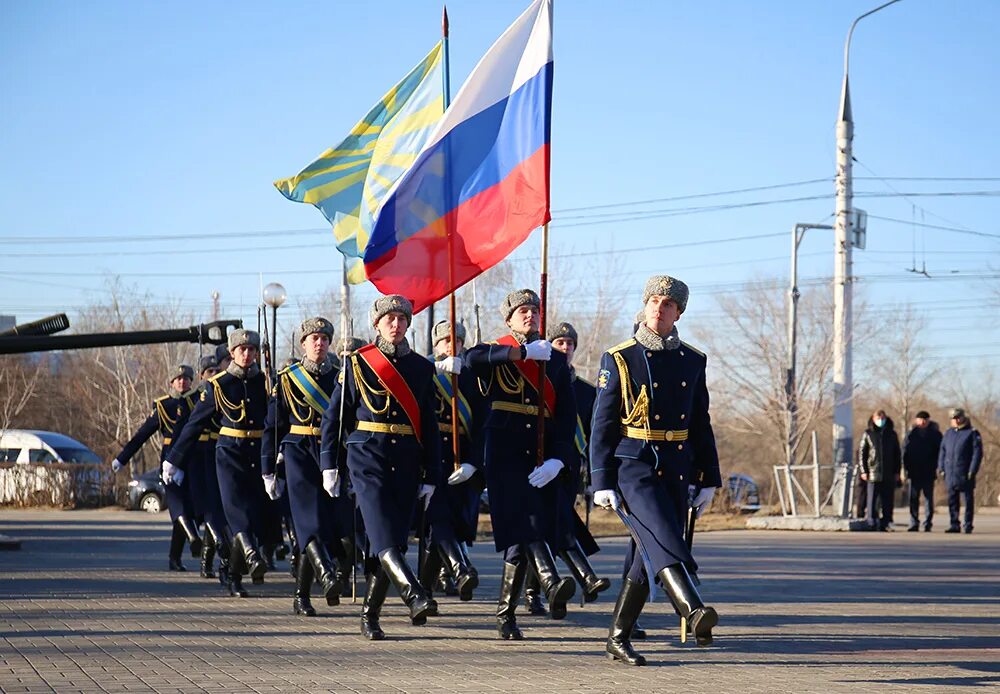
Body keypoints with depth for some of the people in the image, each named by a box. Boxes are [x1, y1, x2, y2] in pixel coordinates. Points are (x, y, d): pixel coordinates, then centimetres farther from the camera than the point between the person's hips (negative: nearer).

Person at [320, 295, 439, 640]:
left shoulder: (421, 367, 11)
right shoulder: (358, 363, 4)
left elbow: (430, 426, 13)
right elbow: (334, 415, 4)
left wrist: (431, 477, 9)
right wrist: (329, 465, -2)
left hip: (407, 463, 3)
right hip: (368, 458, -3)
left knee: (393, 540, 2)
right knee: (383, 533, -22)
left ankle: (369, 617, 11)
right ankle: (415, 598, -36)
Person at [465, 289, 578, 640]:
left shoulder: (556, 360, 14)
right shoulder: (497, 353, 7)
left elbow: (567, 415, 7)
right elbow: (472, 358, -19)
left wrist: (558, 460, -8)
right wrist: (525, 351, -17)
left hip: (543, 458, 3)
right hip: (505, 454, -3)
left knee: (521, 536, 2)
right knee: (525, 523, -21)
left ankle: (506, 614, 8)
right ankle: (552, 585, -39)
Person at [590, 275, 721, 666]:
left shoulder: (692, 362, 10)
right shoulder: (618, 359, -1)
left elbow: (701, 425, 16)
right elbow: (602, 425, -2)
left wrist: (708, 480, 11)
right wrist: (602, 483, -8)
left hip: (676, 474, 5)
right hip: (633, 469, -5)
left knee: (649, 559, 8)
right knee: (663, 541, -25)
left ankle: (618, 638, 19)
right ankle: (694, 613, -45)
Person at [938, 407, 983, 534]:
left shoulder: (972, 433, -3)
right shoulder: (948, 433, 14)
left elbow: (977, 453, -7)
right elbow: (942, 451, 18)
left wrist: (972, 471, -13)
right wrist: (941, 468, 9)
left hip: (965, 475, -5)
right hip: (950, 475, 5)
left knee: (968, 500, -1)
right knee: (952, 500, 7)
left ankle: (968, 526, 3)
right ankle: (954, 525, 13)